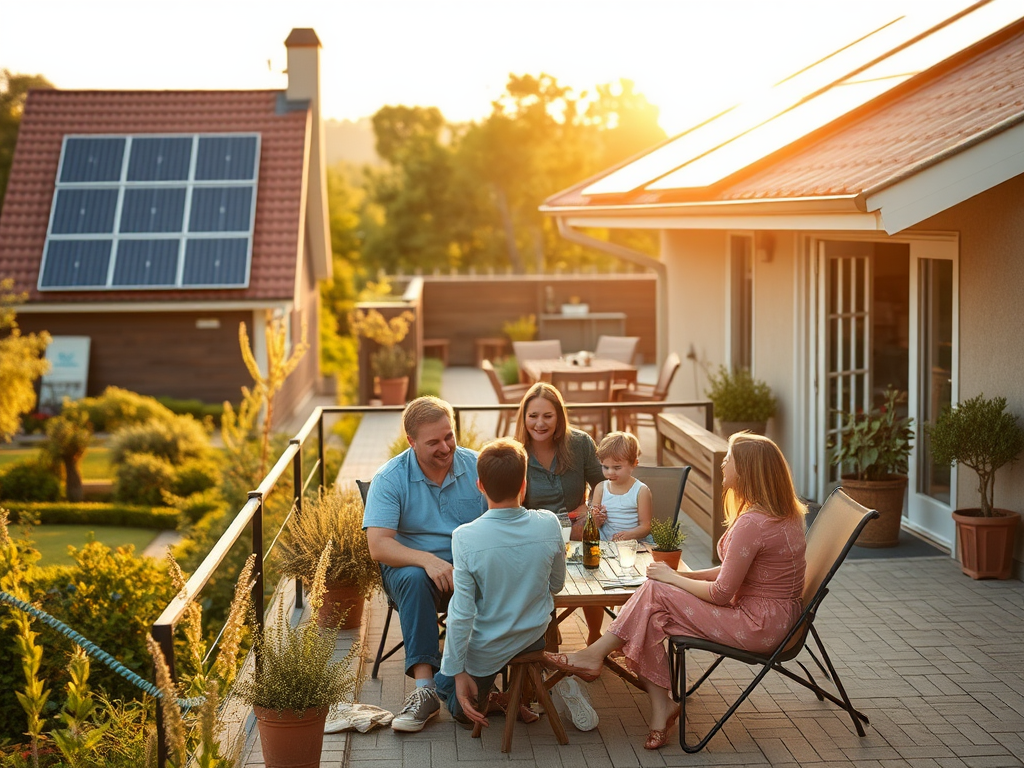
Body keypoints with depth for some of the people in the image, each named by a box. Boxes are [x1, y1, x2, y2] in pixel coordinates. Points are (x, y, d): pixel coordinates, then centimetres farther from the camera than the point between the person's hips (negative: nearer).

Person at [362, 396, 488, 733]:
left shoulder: (477, 467, 1)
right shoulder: (389, 479, -5)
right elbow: (378, 546, -15)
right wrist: (428, 560, -32)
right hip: (412, 563, -1)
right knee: (414, 578, -36)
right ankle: (424, 687, -38)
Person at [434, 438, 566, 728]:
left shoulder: (466, 538, -24)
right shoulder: (548, 525, -15)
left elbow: (461, 614, -20)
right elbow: (556, 584, 1)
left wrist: (457, 672, -10)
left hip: (485, 653, -2)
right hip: (536, 638, 2)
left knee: (445, 683, 29)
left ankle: (471, 705, 5)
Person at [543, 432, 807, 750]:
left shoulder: (752, 523, -23)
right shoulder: (783, 514, 9)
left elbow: (721, 593, -19)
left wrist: (673, 578, -4)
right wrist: (687, 575, 5)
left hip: (759, 626, -9)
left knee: (656, 593, -12)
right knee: (652, 612, -3)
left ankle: (594, 655, 3)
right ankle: (660, 706, -5)